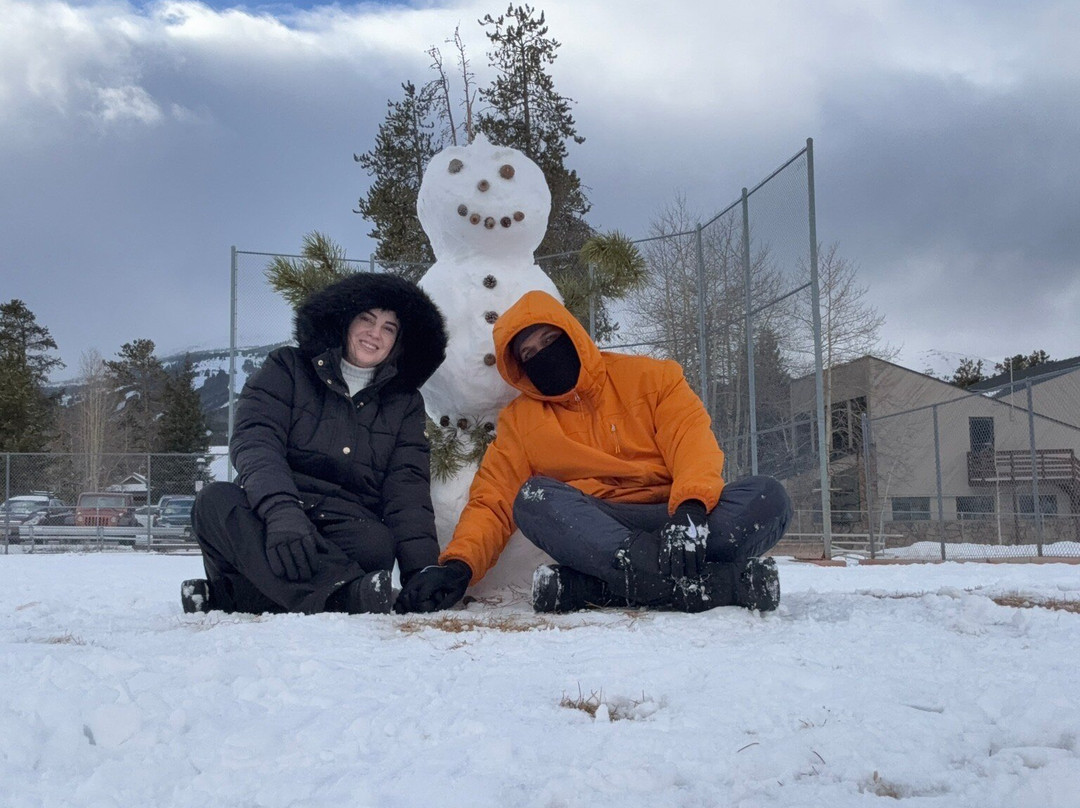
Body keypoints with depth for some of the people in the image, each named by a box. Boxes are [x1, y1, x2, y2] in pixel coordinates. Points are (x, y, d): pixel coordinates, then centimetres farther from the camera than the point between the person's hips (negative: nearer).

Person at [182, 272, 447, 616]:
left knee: (376, 543, -34)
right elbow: (254, 443, -9)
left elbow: (407, 487, 3)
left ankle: (230, 596, -32)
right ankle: (340, 593, -52)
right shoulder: (287, 369, 9)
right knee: (215, 501, -33)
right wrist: (281, 511, -30)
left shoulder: (404, 403, 16)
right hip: (264, 518, -1)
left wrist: (422, 571, -16)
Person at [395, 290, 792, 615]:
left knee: (767, 496, -26)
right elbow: (492, 503, 5)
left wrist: (692, 507, -26)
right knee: (535, 497, -29)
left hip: (681, 518, 0)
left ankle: (590, 586, -37)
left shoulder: (650, 377, 9)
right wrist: (457, 565, -15)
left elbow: (693, 441, -5)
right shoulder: (519, 420, 12)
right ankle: (725, 581, -39)